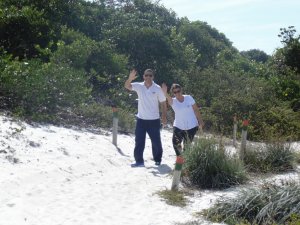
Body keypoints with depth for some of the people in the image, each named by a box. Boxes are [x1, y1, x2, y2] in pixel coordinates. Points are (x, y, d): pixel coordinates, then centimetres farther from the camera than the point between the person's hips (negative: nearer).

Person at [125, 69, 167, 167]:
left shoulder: (157, 88, -5)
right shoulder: (139, 86, -1)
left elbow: (163, 103, 0)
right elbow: (127, 86, -15)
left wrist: (164, 117, -4)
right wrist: (130, 78, -35)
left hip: (154, 120, -2)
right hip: (141, 119, 2)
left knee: (156, 141, 9)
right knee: (139, 141, 2)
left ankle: (158, 160, 27)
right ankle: (139, 161, 9)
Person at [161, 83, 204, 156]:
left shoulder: (188, 98, -6)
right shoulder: (173, 101, -8)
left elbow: (196, 110, 2)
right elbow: (168, 98, -32)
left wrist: (200, 122, 3)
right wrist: (165, 92, -55)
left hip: (192, 126, -1)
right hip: (178, 126, 1)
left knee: (187, 145, 5)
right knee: (176, 143, -7)